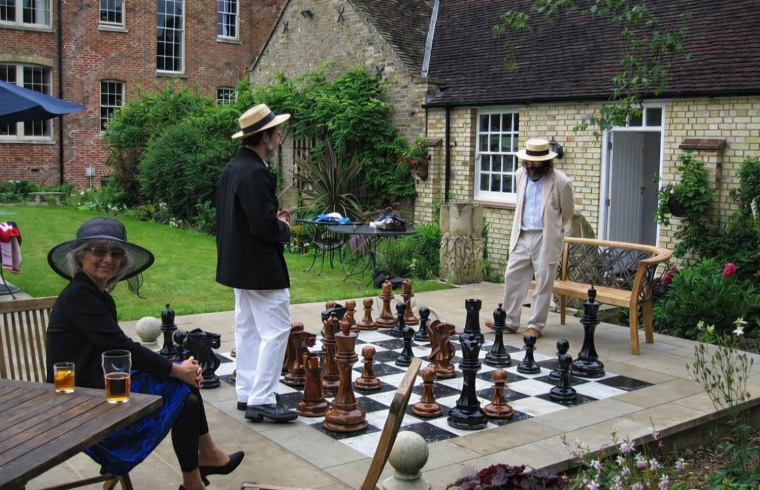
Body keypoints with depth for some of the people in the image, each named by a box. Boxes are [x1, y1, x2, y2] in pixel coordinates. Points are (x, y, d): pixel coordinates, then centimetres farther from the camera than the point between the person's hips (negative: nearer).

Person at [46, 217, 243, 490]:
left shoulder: (98, 295, 12)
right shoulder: (78, 295, -17)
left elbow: (119, 349, 6)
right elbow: (120, 347, -21)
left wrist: (180, 367, -6)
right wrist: (176, 370, -13)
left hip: (100, 387, 9)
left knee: (187, 384, 3)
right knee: (184, 392, -7)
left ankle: (206, 455, 13)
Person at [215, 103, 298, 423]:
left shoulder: (231, 168, 9)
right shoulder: (256, 173, -22)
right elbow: (264, 225, -26)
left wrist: (275, 221, 9)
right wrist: (284, 228, -6)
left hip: (238, 263, 11)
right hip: (261, 266, -10)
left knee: (247, 328, 16)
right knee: (275, 330, -5)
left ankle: (247, 392, 23)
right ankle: (261, 400, -3)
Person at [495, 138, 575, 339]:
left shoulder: (561, 182, -12)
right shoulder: (521, 174, 4)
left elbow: (567, 213, 3)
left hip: (546, 239, -5)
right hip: (522, 236, 5)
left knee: (543, 283, 2)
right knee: (512, 277, 6)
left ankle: (536, 325, 12)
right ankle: (509, 321, 16)